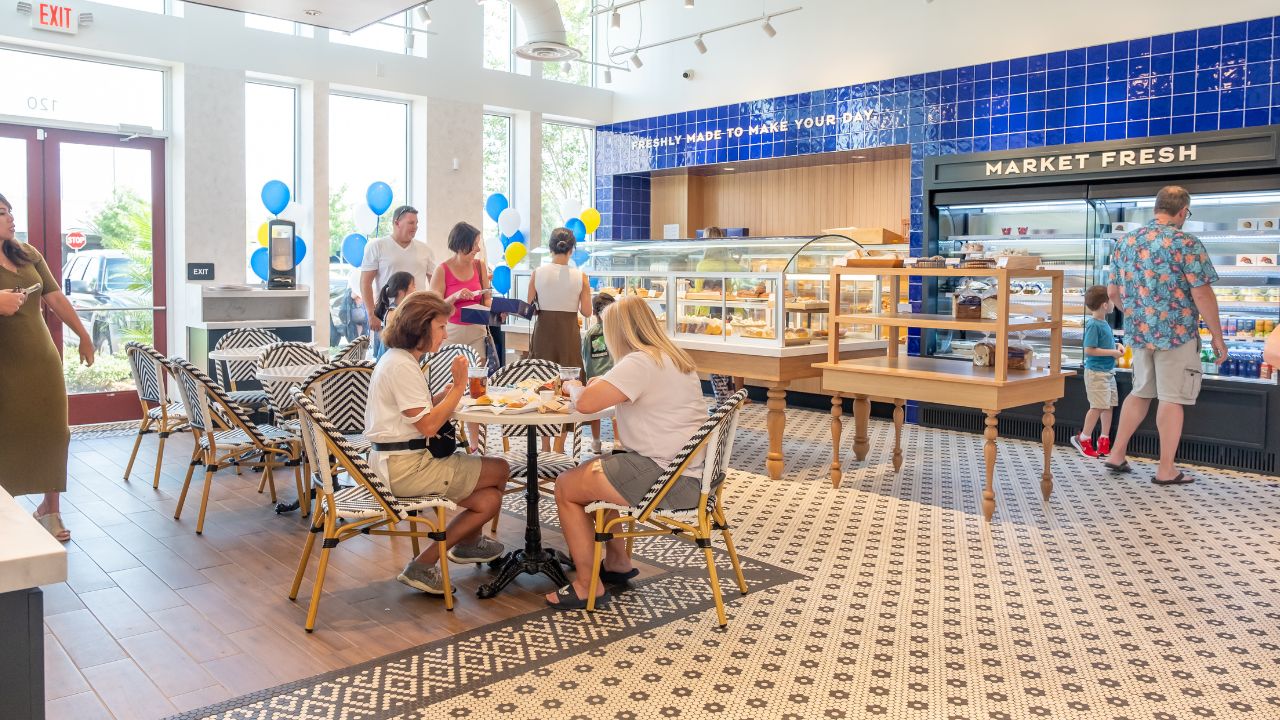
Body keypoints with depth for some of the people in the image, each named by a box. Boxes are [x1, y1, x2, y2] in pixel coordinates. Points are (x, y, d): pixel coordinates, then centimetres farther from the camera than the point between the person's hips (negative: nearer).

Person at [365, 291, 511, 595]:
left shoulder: (398, 359, 16)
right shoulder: (402, 366, -17)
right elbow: (428, 425, -21)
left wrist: (452, 387, 5)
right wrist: (459, 387, -11)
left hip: (398, 463, 10)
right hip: (405, 467, -10)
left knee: (489, 500, 3)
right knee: (499, 470, -3)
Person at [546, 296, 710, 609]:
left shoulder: (640, 362, -18)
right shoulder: (676, 357, 12)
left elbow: (585, 402, -22)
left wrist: (572, 386, -1)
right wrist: (603, 384, 16)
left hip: (668, 482, -10)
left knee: (566, 487, 1)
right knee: (589, 471, 26)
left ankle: (587, 586, 7)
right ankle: (617, 562, 30)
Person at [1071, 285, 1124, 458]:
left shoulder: (1104, 323, 9)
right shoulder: (1093, 325, -18)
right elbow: (1089, 350, -22)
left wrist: (1116, 348, 7)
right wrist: (1112, 352, -17)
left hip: (1108, 371, 9)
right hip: (1096, 372, -9)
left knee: (1109, 404, 10)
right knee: (1098, 406, -7)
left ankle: (1104, 439, 19)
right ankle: (1083, 438, 5)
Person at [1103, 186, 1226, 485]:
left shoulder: (1125, 242, 5)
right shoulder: (1186, 243, -12)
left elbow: (1112, 292, 10)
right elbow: (1202, 295, -14)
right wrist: (1217, 336, -5)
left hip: (1138, 332, 6)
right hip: (1177, 332, -5)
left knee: (1140, 392, 18)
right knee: (1172, 399, 2)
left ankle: (1116, 455, 19)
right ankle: (1166, 470, 8)